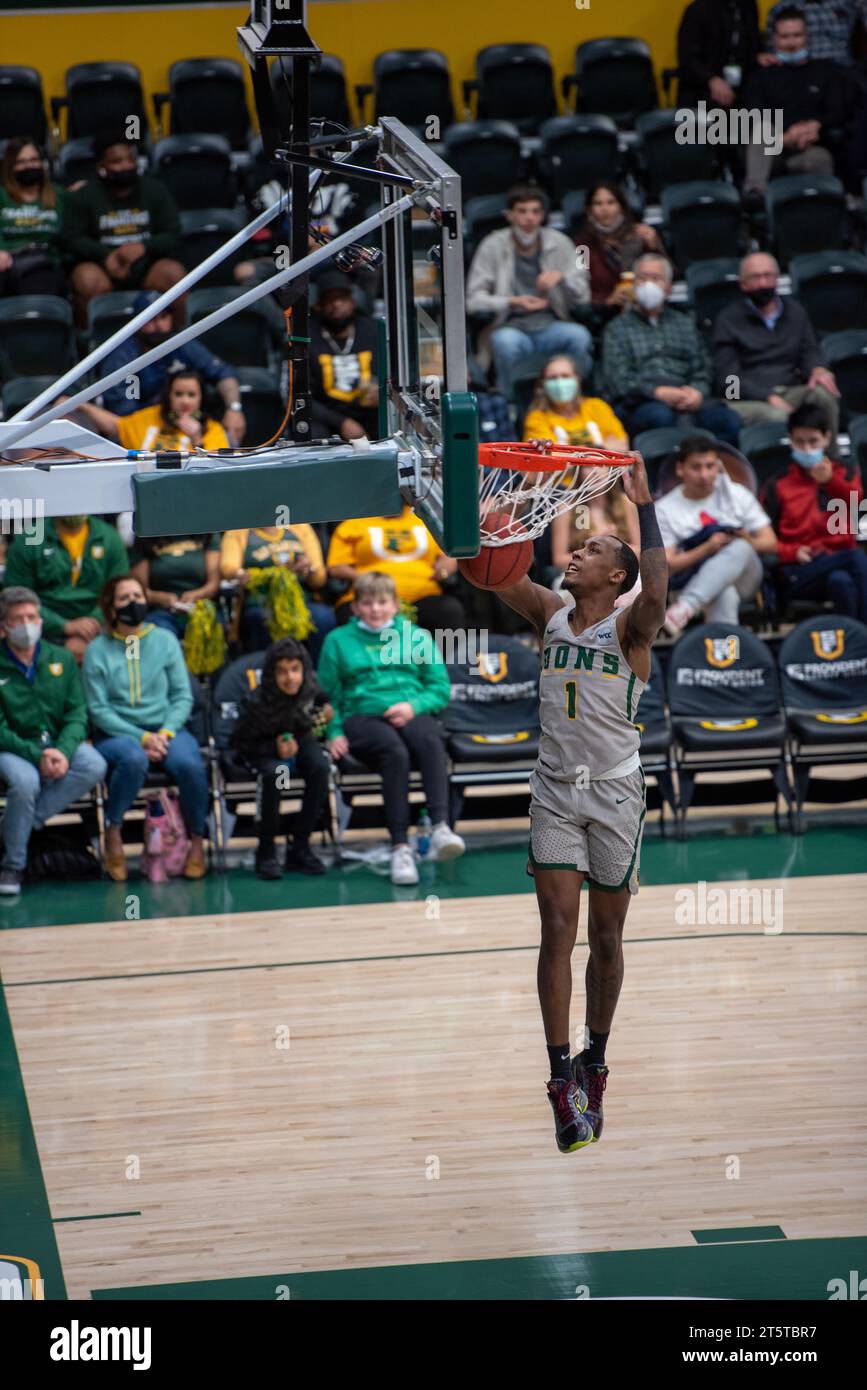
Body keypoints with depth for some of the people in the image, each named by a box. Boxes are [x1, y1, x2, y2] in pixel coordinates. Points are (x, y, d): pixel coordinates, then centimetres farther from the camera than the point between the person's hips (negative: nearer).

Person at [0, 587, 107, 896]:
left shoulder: (61, 659, 6)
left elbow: (77, 714, 1)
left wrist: (64, 751, -19)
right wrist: (36, 755, -23)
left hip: (60, 745, 4)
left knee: (95, 766, -27)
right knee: (25, 780, -36)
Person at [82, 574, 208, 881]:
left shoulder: (165, 640, 8)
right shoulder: (98, 649, 1)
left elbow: (183, 696, 5)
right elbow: (98, 709, -5)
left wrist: (166, 732, -12)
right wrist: (142, 738, -15)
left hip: (165, 730, 2)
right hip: (116, 733, -2)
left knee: (189, 763, -30)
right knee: (134, 759, -37)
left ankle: (197, 838, -9)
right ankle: (113, 830, -15)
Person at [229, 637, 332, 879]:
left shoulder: (311, 689, -18)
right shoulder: (255, 703, -29)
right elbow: (240, 743, -16)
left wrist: (326, 714, -7)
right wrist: (275, 747, -28)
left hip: (299, 739, 3)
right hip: (262, 750, -3)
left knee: (320, 767, -28)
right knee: (274, 771, -36)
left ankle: (300, 847, -16)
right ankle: (266, 851, -20)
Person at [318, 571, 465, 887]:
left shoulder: (417, 637, 19)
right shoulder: (338, 641, 17)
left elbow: (440, 688, 14)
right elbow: (329, 695, 12)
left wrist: (414, 706, -6)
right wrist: (334, 733, -5)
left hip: (410, 714, 2)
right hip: (362, 716, -2)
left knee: (429, 741, -36)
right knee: (395, 751, -36)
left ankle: (440, 827, -51)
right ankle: (400, 847, -43)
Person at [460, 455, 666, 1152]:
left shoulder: (629, 629, -8)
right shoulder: (551, 613, 5)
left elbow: (656, 594, -30)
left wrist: (645, 508, -34)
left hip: (614, 791, -3)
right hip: (555, 788, 3)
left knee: (606, 935, 8)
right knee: (558, 931, -5)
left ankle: (594, 1064, 23)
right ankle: (562, 1077, -7)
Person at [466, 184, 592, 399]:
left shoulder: (559, 242, 6)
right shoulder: (493, 245, 0)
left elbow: (582, 296, 5)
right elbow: (473, 300, -4)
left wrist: (562, 277, -15)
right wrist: (513, 302, -17)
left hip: (550, 325, 2)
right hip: (511, 326, -2)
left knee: (580, 336, -31)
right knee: (506, 341, -38)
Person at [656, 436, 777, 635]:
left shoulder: (736, 494, 13)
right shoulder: (664, 510, 6)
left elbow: (770, 543, 11)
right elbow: (666, 566, -3)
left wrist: (746, 542, -12)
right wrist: (707, 549, -16)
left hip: (744, 576, 2)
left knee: (740, 548, -35)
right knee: (723, 595, -39)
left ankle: (685, 607, -51)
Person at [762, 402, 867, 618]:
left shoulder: (844, 471, 20)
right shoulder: (778, 485, 16)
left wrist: (830, 480, -21)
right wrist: (793, 552, -9)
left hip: (840, 557, 2)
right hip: (798, 573, -2)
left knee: (840, 580, -38)